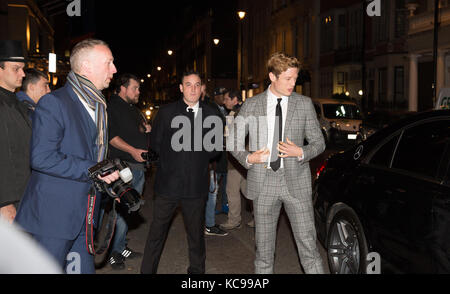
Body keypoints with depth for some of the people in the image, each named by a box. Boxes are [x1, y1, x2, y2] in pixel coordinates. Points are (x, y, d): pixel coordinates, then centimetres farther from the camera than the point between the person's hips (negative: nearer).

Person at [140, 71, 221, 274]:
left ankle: (197, 269, 30)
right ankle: (147, 270, 17)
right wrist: (172, 156, -2)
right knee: (157, 232, 4)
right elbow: (155, 144, 6)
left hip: (196, 186, 1)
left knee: (196, 232, 14)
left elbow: (214, 150, 7)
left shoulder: (211, 115, 5)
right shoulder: (166, 112, 3)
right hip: (168, 183, -1)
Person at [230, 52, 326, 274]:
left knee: (308, 246, -1)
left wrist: (301, 153, -12)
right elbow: (234, 141, 12)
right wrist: (248, 158, -7)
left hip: (295, 182, 0)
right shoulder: (251, 106, 5)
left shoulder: (304, 104, 5)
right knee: (263, 248, 9)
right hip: (263, 183, 1)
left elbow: (318, 142, 9)